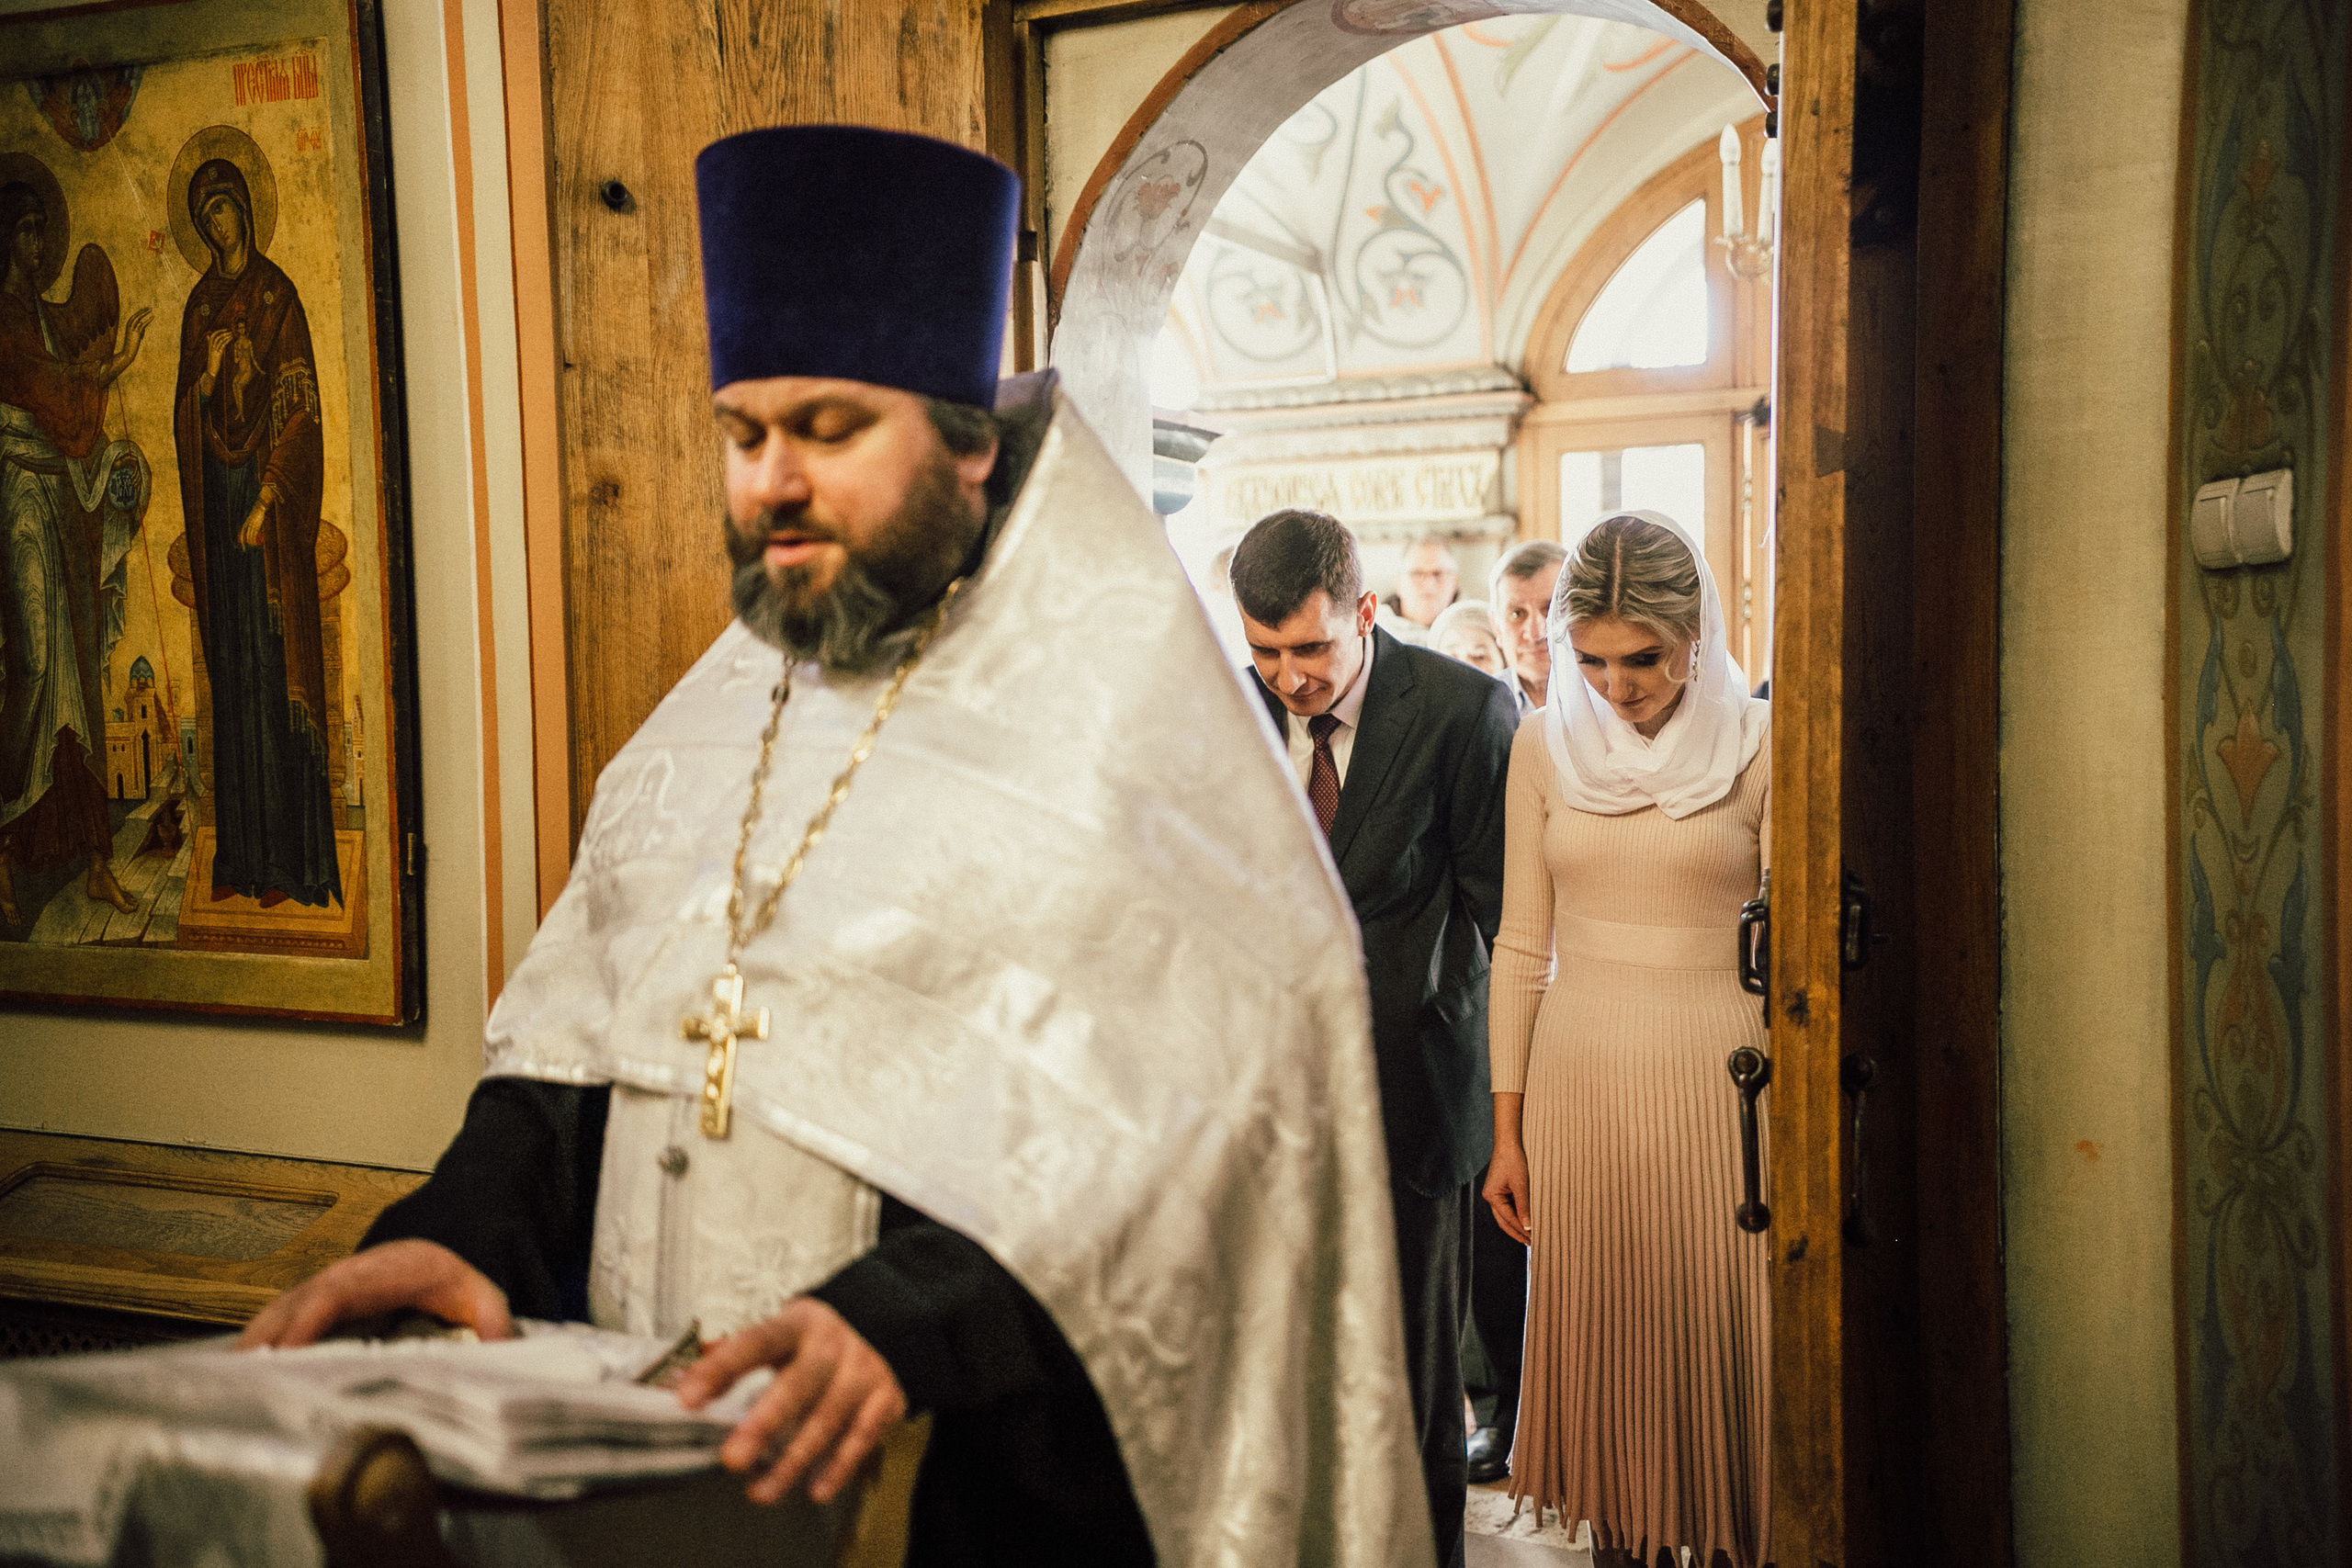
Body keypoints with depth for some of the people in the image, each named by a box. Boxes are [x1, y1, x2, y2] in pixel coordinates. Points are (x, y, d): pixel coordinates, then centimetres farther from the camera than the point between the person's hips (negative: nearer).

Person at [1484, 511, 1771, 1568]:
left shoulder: (1758, 746, -5)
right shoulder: (1545, 744, 3)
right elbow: (1521, 948, 6)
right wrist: (1507, 1131, 4)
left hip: (1714, 1077, -2)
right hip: (1578, 1082, 3)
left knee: (1716, 1347, 7)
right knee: (1597, 1349, 12)